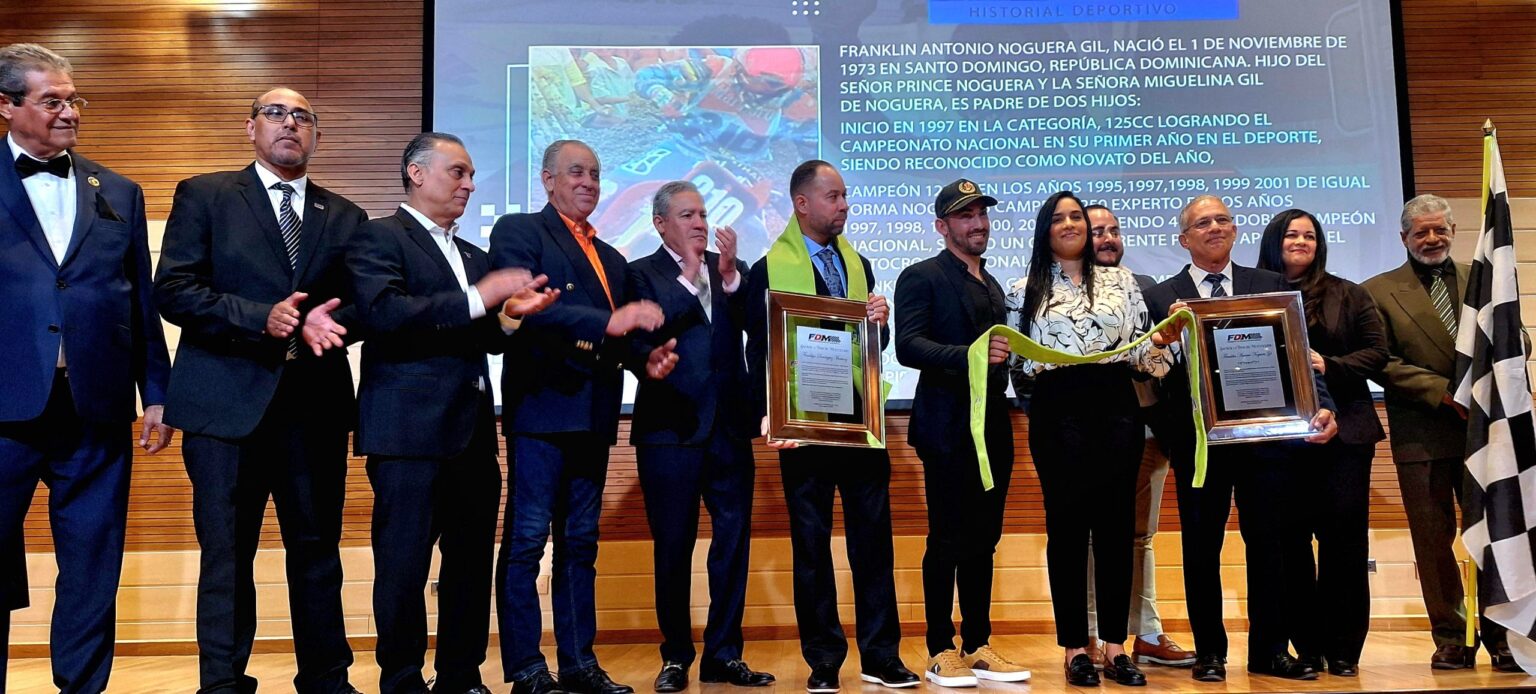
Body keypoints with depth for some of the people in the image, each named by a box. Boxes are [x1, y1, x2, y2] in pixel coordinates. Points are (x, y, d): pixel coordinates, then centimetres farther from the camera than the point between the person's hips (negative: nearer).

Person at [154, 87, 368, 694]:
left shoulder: (345, 216, 14)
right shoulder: (203, 196, 5)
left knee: (318, 551, 10)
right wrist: (261, 318, -17)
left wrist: (326, 321, -13)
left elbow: (363, 303, 10)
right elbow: (173, 291, -4)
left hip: (316, 406, 3)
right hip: (227, 404, -3)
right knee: (226, 555, 4)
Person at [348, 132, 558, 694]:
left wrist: (510, 314, 0)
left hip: (473, 431, 7)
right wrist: (478, 299, -20)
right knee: (405, 564, 0)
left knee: (471, 562, 10)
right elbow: (381, 311, -18)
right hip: (410, 430, -7)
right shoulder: (378, 237, -1)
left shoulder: (475, 256, 21)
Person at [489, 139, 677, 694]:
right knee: (527, 538, -4)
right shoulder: (518, 232, 0)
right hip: (541, 405, -7)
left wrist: (645, 358, -1)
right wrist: (608, 321, -25)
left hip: (593, 414, 7)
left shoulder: (611, 259, 22)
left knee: (580, 542, 11)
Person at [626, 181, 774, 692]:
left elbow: (756, 326, -2)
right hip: (671, 426, -3)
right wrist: (689, 275, -14)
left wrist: (729, 275, -14)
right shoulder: (642, 274, 1)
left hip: (729, 424, 4)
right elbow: (644, 333, -15)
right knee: (673, 547, 5)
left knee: (733, 540, 6)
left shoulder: (731, 269, 12)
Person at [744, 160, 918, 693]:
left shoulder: (859, 264, 14)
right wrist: (769, 416, -14)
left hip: (862, 419, 4)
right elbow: (760, 350, -3)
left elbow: (877, 344, 17)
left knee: (873, 538, 6)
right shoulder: (768, 269, -1)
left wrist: (880, 321, -5)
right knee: (811, 544, 5)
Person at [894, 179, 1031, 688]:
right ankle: (941, 653, 7)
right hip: (949, 427, -7)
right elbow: (908, 346, -17)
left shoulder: (991, 285, 20)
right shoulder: (922, 277, -4)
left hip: (994, 427, 7)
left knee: (984, 540, 10)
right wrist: (971, 354, -27)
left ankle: (978, 647, 18)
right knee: (947, 540, -2)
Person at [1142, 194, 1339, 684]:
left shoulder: (1271, 286, 10)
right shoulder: (1163, 298, 5)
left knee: (1269, 544, 8)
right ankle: (1209, 651, 18)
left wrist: (1321, 405, -12)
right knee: (1202, 550, 6)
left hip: (1265, 435, 2)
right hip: (1199, 439, -1)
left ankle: (1270, 650, 20)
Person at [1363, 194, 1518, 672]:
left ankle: (1500, 639, 16)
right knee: (1433, 540, 4)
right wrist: (1445, 392, -13)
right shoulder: (1378, 291, 3)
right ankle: (1450, 641, 14)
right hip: (1422, 435, -2)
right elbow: (1383, 363, -4)